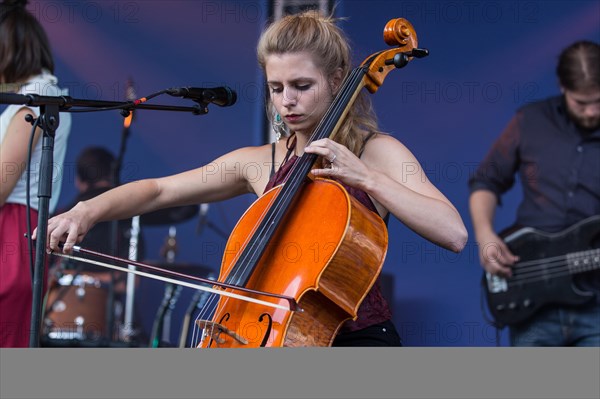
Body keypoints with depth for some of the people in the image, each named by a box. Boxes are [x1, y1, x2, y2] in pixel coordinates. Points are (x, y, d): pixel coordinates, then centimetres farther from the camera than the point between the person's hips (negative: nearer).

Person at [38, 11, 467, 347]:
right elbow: (159, 190, 13)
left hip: (358, 339, -4)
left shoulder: (377, 151, -3)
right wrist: (90, 210, -5)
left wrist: (367, 177, -23)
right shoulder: (258, 163, 9)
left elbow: (453, 233, -16)